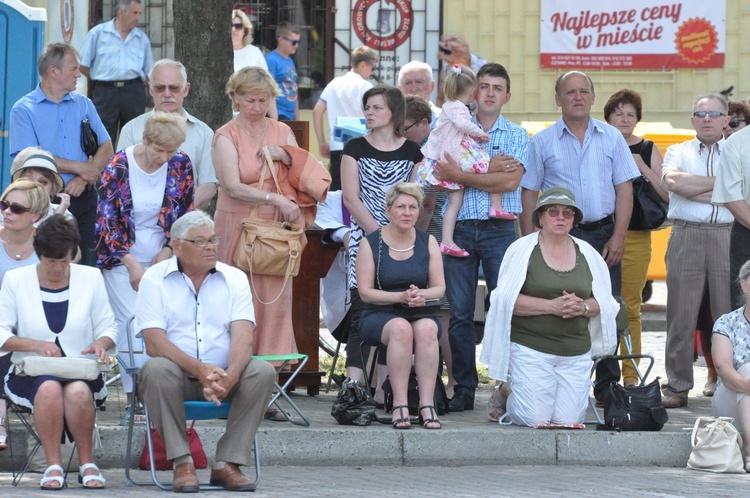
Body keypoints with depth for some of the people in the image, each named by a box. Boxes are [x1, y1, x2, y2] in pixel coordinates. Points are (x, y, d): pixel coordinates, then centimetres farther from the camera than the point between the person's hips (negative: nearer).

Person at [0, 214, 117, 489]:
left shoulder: (90, 277, 8)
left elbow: (107, 327, 12)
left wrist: (102, 343, -12)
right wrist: (36, 345, -17)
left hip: (82, 371, 1)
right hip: (30, 373, -1)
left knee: (79, 391, -36)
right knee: (49, 389, -37)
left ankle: (88, 463, -17)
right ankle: (53, 465, -25)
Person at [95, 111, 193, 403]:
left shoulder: (181, 166, -1)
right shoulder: (117, 168, -10)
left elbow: (186, 215, 8)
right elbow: (107, 221, -9)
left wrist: (168, 251, -4)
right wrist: (132, 265, -13)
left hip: (162, 257, 3)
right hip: (122, 257, -3)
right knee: (131, 321, -13)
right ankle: (135, 393, -12)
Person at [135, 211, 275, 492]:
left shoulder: (234, 279, 6)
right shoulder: (155, 279, -1)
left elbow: (243, 336, -7)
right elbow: (154, 343, -13)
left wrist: (229, 377, -29)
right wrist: (199, 369, -29)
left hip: (225, 376, 2)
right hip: (179, 378, -2)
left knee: (262, 371, -25)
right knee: (157, 369, -34)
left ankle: (227, 463, -21)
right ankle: (182, 463, -26)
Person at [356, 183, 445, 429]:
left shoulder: (428, 242, 10)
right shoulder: (371, 244, 1)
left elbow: (439, 288, 7)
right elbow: (365, 292, -4)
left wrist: (422, 295, -16)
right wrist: (400, 297, -17)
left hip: (422, 313, 2)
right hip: (379, 316, -2)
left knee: (427, 329, -35)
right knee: (401, 328, -37)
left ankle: (427, 404, -37)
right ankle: (399, 405, -37)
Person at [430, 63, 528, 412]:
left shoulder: (516, 135, 8)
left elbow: (510, 181, -8)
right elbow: (444, 175, -6)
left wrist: (462, 175, -11)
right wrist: (490, 168, -11)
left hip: (500, 230, -1)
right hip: (461, 228, 1)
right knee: (459, 313, 1)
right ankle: (464, 389, 7)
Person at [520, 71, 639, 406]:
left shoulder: (611, 138, 9)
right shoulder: (542, 143, 6)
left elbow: (624, 189, 6)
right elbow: (528, 194, 5)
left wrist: (617, 236, -4)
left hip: (602, 234, 1)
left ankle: (607, 388, 6)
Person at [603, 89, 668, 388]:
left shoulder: (648, 150, 9)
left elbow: (666, 195, 3)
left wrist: (643, 168, -9)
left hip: (636, 237, 1)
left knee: (630, 306, 1)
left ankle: (631, 374, 6)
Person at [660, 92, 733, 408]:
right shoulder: (678, 153, 14)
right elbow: (672, 181, -8)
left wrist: (692, 188, -5)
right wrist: (718, 182, -4)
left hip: (727, 236, 0)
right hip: (686, 236, 0)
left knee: (730, 314, -2)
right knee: (681, 316, 0)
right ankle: (677, 387, 5)